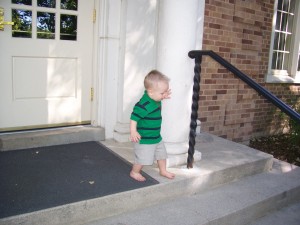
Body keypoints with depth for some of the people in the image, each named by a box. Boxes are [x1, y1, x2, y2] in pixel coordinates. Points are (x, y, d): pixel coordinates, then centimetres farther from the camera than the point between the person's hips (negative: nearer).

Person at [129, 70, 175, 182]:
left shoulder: (156, 100, -1)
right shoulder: (144, 104, -29)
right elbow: (134, 117, -27)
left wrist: (164, 96, 8)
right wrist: (133, 131, -27)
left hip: (156, 136, 9)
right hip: (145, 139, -9)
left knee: (162, 154, 22)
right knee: (143, 158, 5)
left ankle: (163, 171, 44)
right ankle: (134, 172, 30)